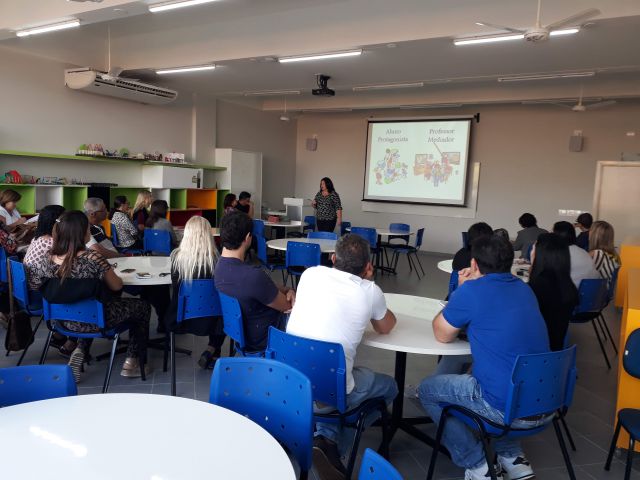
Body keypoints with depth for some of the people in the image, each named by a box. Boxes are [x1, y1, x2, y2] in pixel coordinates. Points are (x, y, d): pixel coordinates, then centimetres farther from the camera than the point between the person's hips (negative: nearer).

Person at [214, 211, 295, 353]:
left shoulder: (220, 265, -9)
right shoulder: (254, 275, -38)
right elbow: (286, 305, -20)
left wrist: (286, 290, -10)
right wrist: (288, 291, 0)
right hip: (263, 338, -7)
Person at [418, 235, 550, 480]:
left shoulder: (471, 291, -14)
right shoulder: (524, 288, 8)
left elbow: (442, 335, 0)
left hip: (506, 407, -7)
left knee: (427, 389, 13)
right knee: (473, 374, 33)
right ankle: (512, 456, 28)